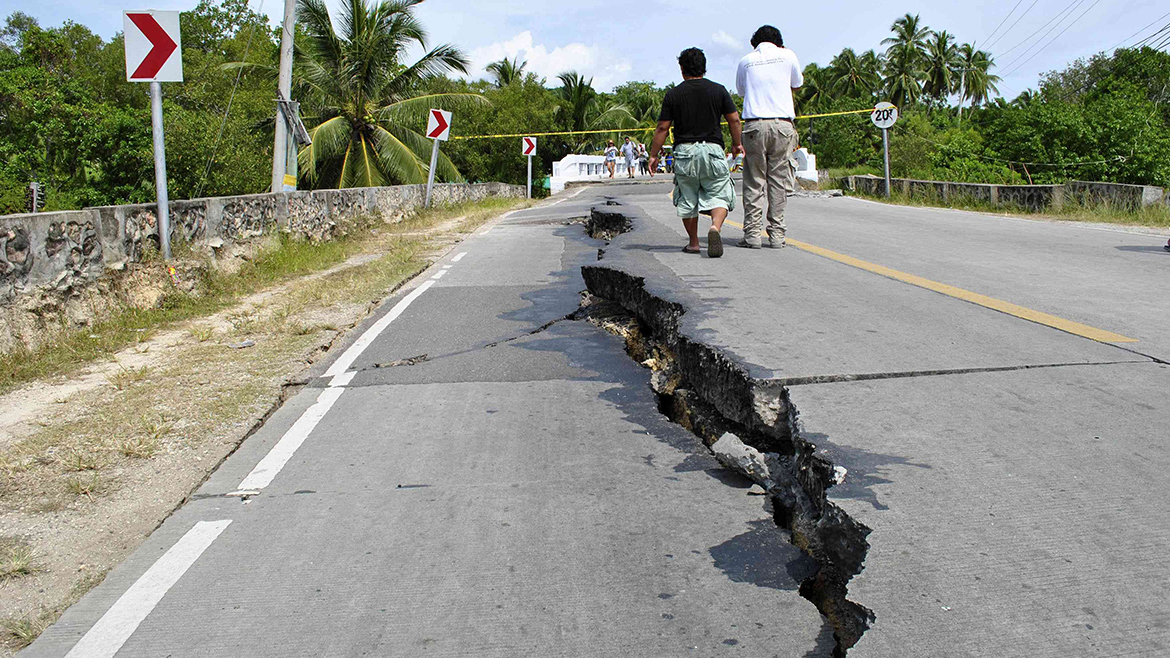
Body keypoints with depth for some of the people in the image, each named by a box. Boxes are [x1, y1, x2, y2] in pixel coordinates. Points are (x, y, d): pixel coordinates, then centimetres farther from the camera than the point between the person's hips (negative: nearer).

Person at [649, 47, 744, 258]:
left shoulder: (673, 94, 1)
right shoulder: (718, 90, 4)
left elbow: (662, 128, 0)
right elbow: (734, 119, 4)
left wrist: (654, 155, 8)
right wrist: (736, 144, 20)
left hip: (684, 152, 0)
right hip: (712, 149, 0)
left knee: (687, 199, 13)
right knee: (718, 195, 3)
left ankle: (693, 243, 18)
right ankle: (715, 227, -26)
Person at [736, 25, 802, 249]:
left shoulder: (745, 61, 10)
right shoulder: (787, 55, 8)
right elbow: (797, 84, 23)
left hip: (754, 124, 0)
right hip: (783, 123, 0)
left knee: (754, 181, 3)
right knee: (779, 181, 3)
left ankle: (752, 233, -2)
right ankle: (776, 234, 3)